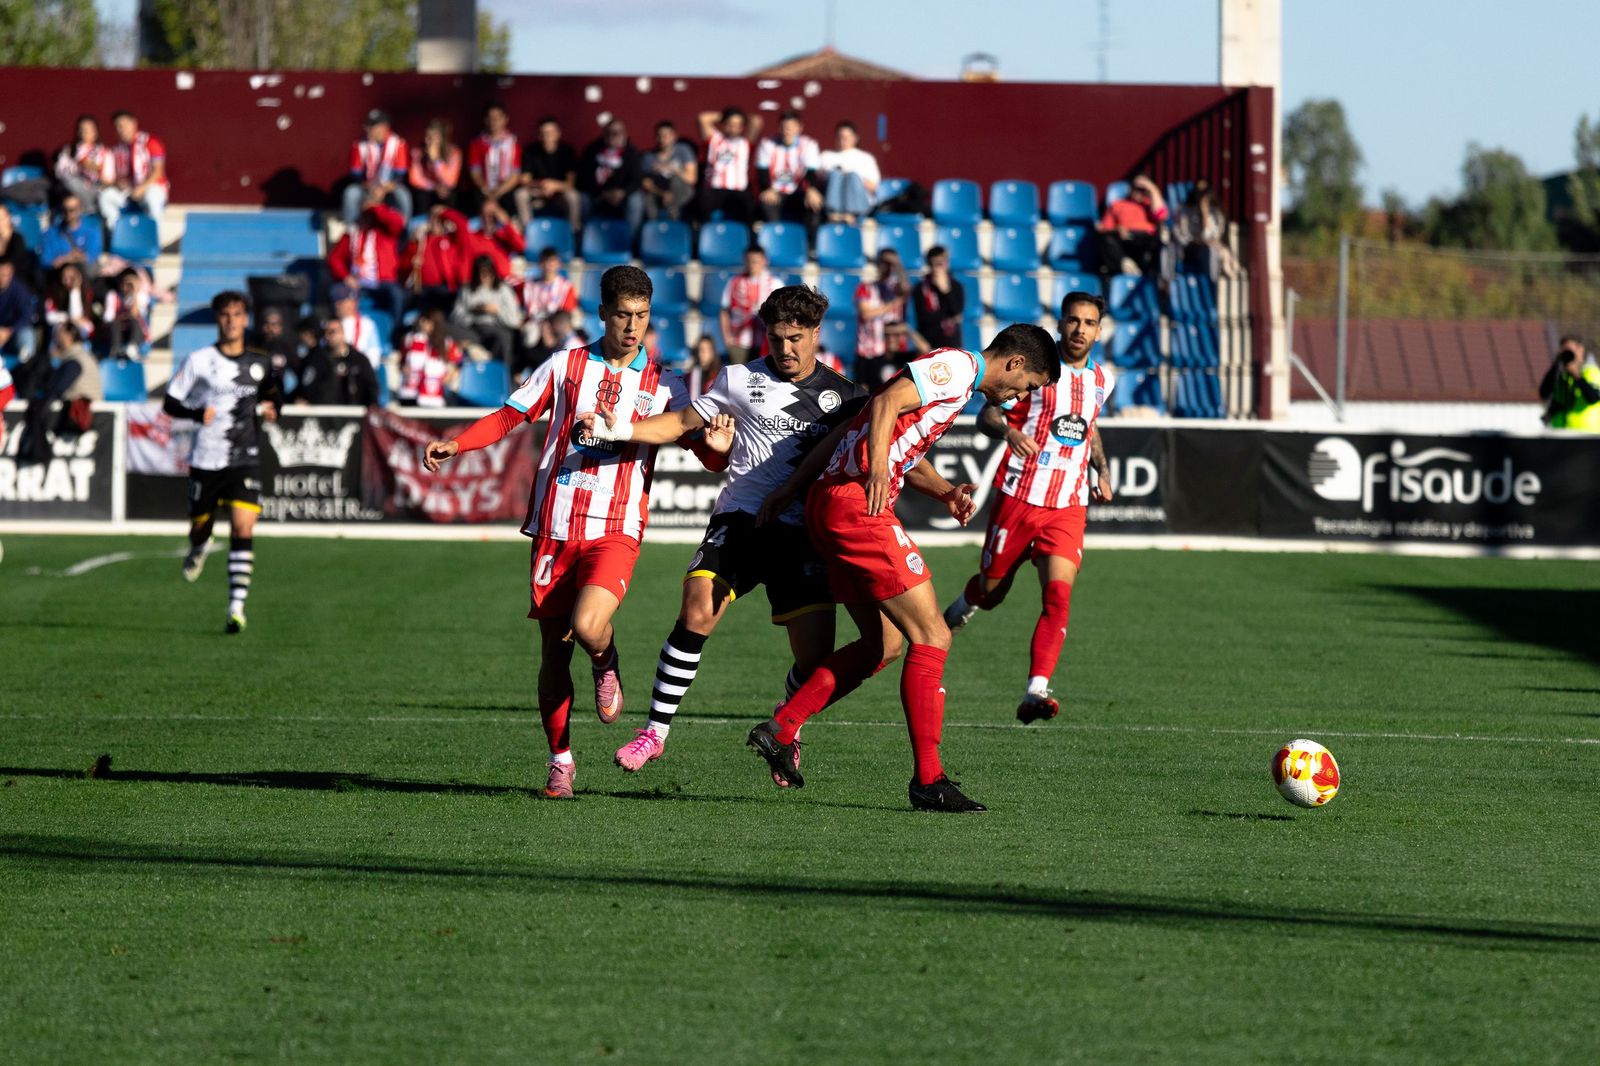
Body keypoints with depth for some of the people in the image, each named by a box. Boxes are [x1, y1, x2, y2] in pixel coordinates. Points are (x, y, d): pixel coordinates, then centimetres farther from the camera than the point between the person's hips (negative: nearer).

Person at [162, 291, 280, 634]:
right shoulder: (199, 361, -1)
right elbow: (170, 403, 0)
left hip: (246, 461, 0)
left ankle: (237, 607, -16)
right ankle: (199, 549, 51)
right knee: (200, 525, 11)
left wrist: (271, 406, 3)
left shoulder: (260, 362, 6)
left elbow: (272, 392, 26)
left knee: (243, 528, -15)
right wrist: (198, 413, -19)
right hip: (206, 460, 0)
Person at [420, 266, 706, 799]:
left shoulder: (663, 385, 8)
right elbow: (508, 417, 10)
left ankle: (607, 666, 10)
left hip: (616, 533, -2)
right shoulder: (565, 366, 9)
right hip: (555, 529, 2)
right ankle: (560, 762, 16)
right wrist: (454, 444, -5)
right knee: (554, 650, 2)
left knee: (587, 626, -26)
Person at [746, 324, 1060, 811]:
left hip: (829, 499, 11)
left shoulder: (953, 371, 25)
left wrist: (791, 488, 24)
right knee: (931, 637, -9)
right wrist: (877, 473, -31)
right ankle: (928, 780, -10)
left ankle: (780, 730, 14)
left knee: (878, 646, 16)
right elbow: (886, 403, -20)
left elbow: (847, 429, 25)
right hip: (857, 502, -11)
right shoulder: (959, 366, -5)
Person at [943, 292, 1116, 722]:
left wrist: (1101, 469, 15)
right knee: (990, 591, 11)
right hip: (1019, 498, -3)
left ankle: (1035, 693, -24)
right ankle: (961, 609, 49)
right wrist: (1008, 431, -29)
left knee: (1059, 596, -17)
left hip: (1069, 508, 3)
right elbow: (986, 416, -6)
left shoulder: (1102, 379, 11)